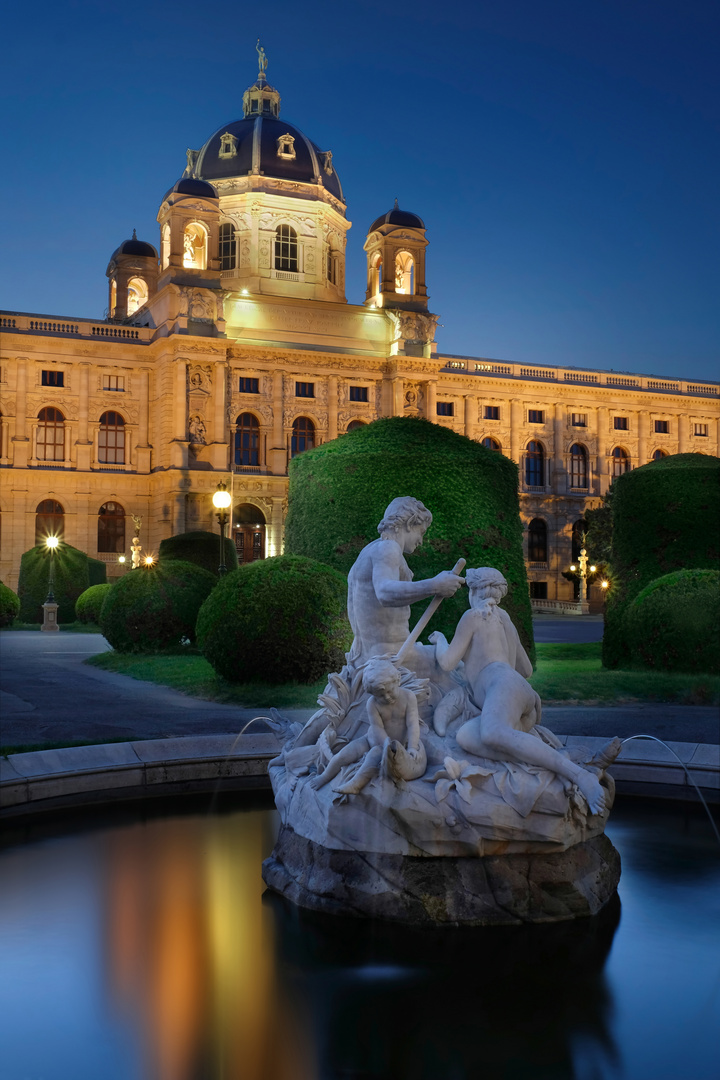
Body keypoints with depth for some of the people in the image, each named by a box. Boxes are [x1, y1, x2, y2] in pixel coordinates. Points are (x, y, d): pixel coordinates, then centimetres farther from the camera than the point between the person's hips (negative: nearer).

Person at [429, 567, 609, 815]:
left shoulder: (474, 615, 15)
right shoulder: (506, 621, 37)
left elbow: (447, 663, 11)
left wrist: (439, 639, 32)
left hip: (505, 685, -8)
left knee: (492, 734, -39)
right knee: (465, 737, -15)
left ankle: (580, 775, -51)